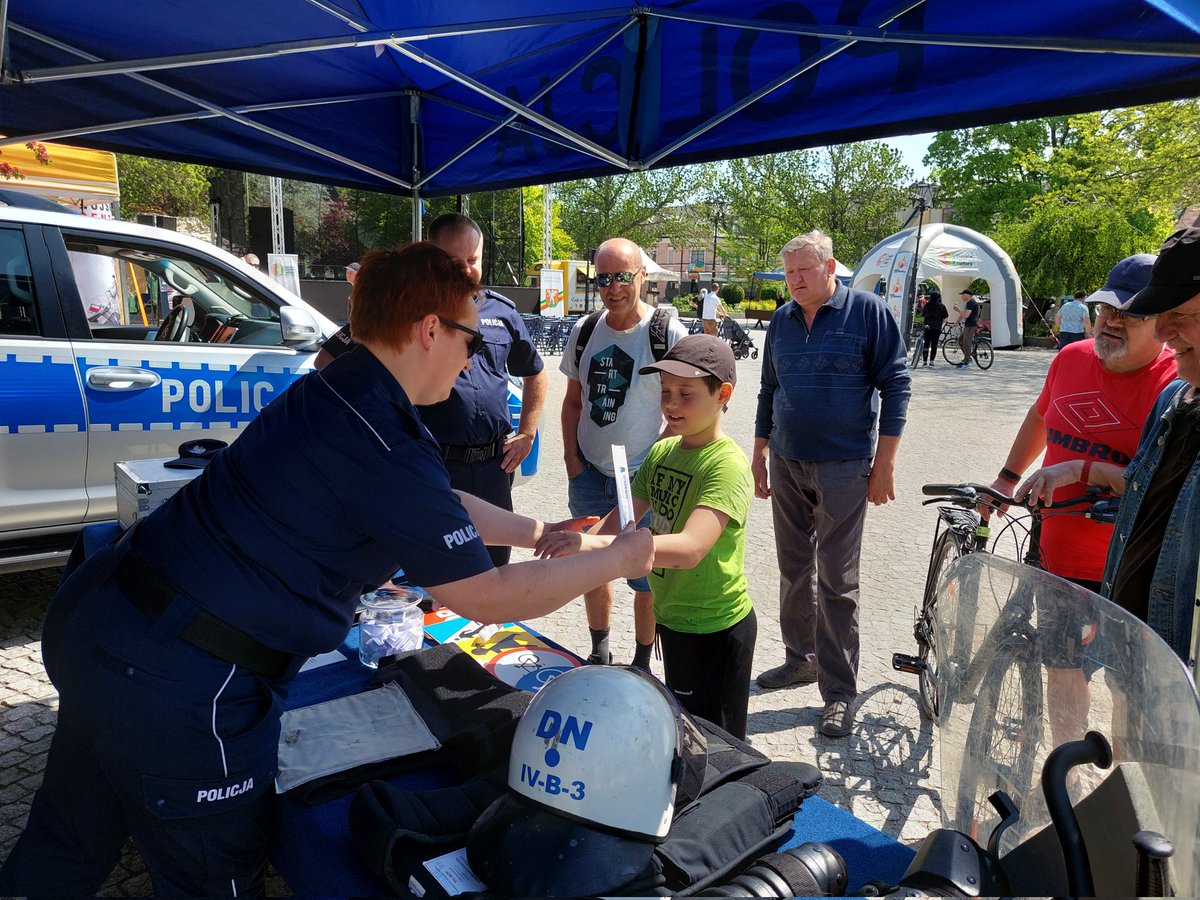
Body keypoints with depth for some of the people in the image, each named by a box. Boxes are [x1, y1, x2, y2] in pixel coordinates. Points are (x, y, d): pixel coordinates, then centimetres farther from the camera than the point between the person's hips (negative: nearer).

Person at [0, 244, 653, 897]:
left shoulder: (333, 390, 5)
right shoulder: (382, 449, -23)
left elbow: (442, 509, 19)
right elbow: (486, 597, -12)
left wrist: (540, 532, 23)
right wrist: (617, 560, -1)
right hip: (178, 685, -9)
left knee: (67, 847, 29)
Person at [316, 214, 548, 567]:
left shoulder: (502, 311, 7)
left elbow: (535, 374, 22)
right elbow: (327, 360, -3)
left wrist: (527, 434, 12)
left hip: (493, 468, 4)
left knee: (494, 566, 17)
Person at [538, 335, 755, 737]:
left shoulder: (727, 463, -25)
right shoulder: (661, 452, 1)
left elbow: (690, 548, -38)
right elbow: (623, 517, 4)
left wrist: (595, 543, -46)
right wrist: (573, 549, -15)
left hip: (715, 630, -8)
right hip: (672, 617, 8)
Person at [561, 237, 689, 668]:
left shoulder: (668, 333, -9)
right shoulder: (584, 332, 5)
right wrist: (571, 457, 3)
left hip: (644, 476, -5)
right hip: (588, 472, 5)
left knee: (646, 577, 6)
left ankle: (642, 663, 25)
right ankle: (599, 653, 36)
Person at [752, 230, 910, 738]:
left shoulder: (867, 311, -5)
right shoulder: (782, 320, 10)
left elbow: (895, 385, -6)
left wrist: (884, 462, -10)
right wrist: (759, 457, 14)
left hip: (842, 467, -5)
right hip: (786, 466, 5)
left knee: (837, 581, -2)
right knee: (794, 572, 13)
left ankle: (840, 691, 8)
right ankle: (801, 658, 30)